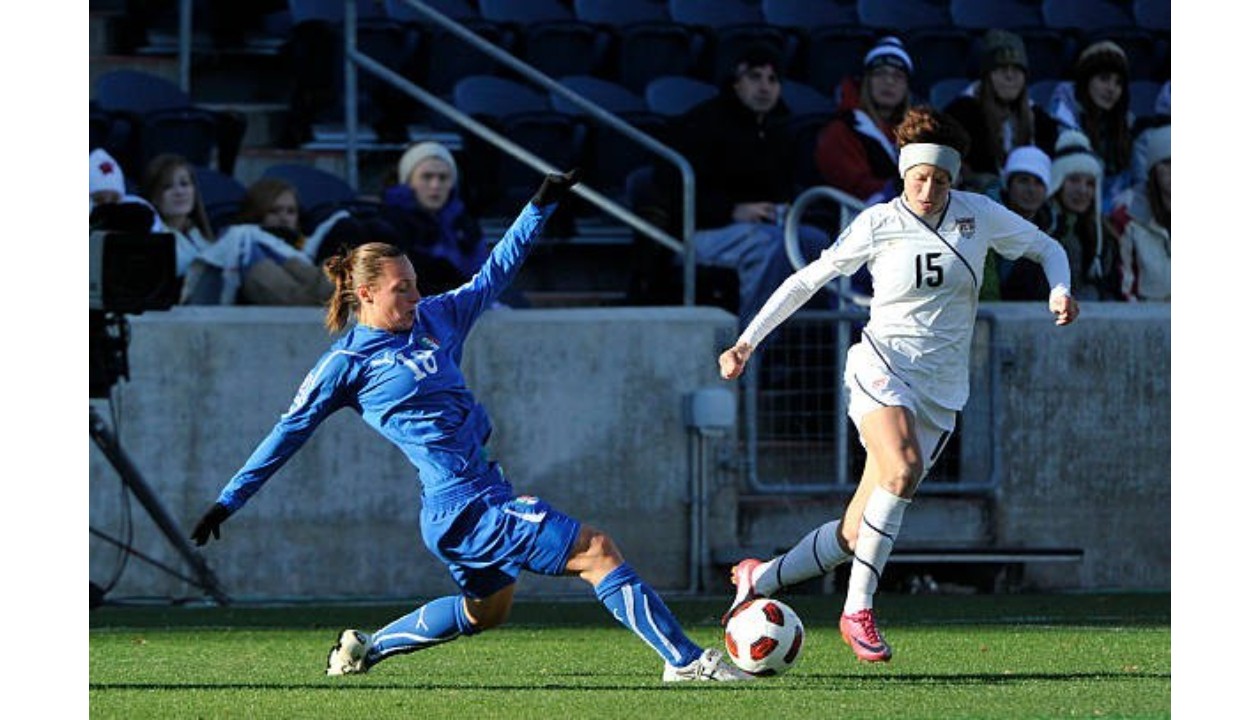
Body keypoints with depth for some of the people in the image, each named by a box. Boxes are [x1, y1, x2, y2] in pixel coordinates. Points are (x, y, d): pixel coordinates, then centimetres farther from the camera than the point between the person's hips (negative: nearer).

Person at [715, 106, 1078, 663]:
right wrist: (748, 340, 0)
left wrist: (1060, 290, -4)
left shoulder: (979, 215, 3)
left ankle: (759, 579, 24)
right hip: (882, 367, -4)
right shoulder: (878, 225, -4)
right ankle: (858, 611, -26)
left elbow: (1045, 246, 17)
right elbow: (808, 279, 3)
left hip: (941, 392, 4)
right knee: (903, 470, -35)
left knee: (856, 536, 0)